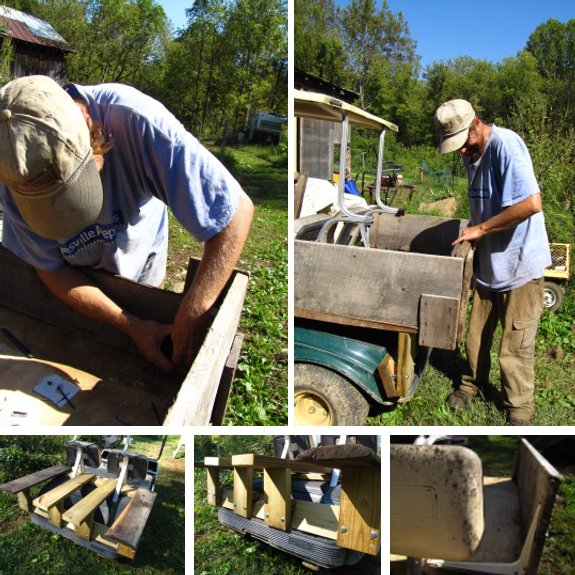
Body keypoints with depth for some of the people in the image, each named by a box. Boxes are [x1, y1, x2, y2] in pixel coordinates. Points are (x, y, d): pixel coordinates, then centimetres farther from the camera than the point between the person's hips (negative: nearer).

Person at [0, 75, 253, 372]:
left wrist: (192, 315, -44)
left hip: (138, 261, -1)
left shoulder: (137, 122, -44)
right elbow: (51, 268, -22)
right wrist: (131, 325, -32)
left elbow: (236, 209, -44)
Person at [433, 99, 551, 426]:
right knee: (477, 336, 18)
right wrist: (472, 234, 2)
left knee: (516, 347, 3)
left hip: (519, 264, -7)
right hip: (488, 262, 8)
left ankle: (520, 411, 22)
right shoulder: (472, 153, 6)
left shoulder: (505, 145, -21)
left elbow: (532, 203, -30)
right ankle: (473, 384, 40)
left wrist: (481, 229, -23)